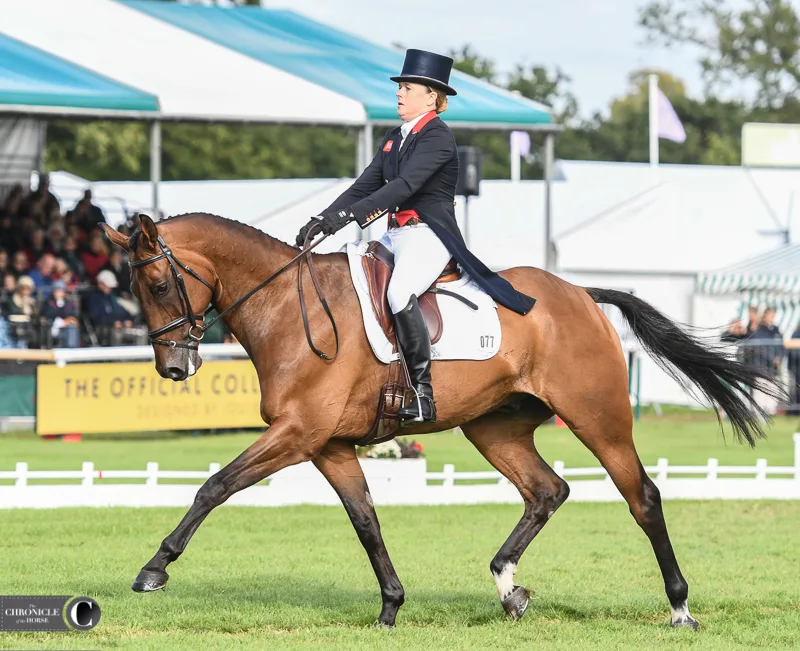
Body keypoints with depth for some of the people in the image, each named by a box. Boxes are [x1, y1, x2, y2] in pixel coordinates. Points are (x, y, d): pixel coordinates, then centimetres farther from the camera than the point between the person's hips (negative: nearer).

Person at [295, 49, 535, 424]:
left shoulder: (437, 136, -10)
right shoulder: (394, 139, 17)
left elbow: (405, 184, -22)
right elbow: (364, 186, 15)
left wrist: (349, 214, -29)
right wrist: (322, 220, 1)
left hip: (430, 235, -10)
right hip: (396, 235, 10)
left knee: (399, 293, -35)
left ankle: (423, 392, -32)